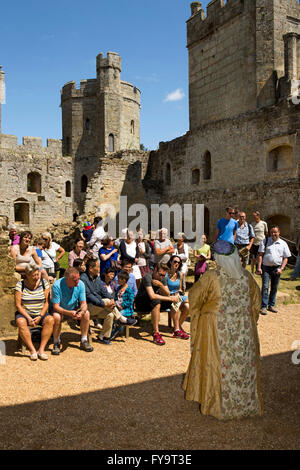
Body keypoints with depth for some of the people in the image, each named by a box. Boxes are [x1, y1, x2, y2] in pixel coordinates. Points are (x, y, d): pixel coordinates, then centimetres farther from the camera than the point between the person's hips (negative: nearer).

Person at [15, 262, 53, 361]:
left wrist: (40, 317, -14)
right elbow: (18, 305, -9)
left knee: (50, 319, -28)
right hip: (24, 313, -1)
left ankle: (41, 349, -26)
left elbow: (47, 303, -1)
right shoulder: (20, 285, -6)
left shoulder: (44, 283, -1)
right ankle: (32, 350, -27)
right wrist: (28, 318, -19)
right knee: (20, 322, -34)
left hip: (41, 313, 1)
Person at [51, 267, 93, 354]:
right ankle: (56, 343, -12)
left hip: (74, 308, 3)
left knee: (86, 313, -21)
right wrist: (69, 313, -42)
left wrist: (81, 312, -37)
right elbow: (56, 306, -25)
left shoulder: (80, 284, -17)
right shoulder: (57, 285, -27)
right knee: (57, 316, -34)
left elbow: (83, 303, -13)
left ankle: (84, 341, -6)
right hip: (60, 309, -3)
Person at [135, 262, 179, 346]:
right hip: (140, 303, -7)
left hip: (154, 301, 7)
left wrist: (161, 285, -27)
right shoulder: (147, 277, -24)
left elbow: (167, 294, -8)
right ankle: (156, 334, -34)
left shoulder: (163, 278, -1)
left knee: (175, 301, -7)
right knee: (156, 302, -37)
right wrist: (171, 298, -30)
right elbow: (152, 296, -35)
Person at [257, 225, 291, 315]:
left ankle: (271, 305, 23)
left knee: (274, 287, 10)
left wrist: (281, 268, -5)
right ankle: (264, 307, -5)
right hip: (266, 267, -2)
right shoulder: (265, 241, 3)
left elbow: (285, 258, 8)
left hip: (277, 268, 2)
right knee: (265, 287, -9)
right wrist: (259, 267, -9)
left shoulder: (283, 244, 7)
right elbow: (260, 255, -1)